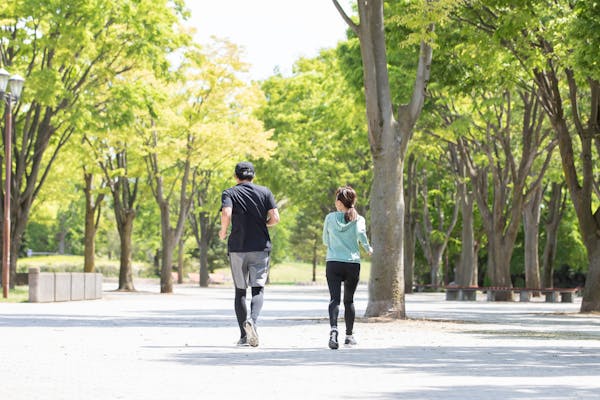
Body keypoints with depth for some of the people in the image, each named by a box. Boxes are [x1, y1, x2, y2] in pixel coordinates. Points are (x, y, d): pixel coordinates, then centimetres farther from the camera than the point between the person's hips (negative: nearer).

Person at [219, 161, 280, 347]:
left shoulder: (229, 193, 1)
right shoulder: (265, 192, 5)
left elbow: (226, 214, -18)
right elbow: (275, 218, -3)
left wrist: (223, 231, 0)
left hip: (237, 248, 0)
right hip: (261, 247, 0)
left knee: (240, 291, 10)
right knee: (258, 289, 0)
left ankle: (244, 335, 9)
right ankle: (252, 320, -29)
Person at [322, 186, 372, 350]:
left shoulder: (330, 217, 4)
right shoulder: (358, 219, 1)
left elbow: (325, 241, 13)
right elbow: (361, 233, -18)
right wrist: (368, 248, 0)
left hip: (333, 263, -1)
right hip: (353, 263, 1)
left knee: (334, 299, -9)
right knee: (348, 300, 14)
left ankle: (333, 329, -33)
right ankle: (349, 335, 19)